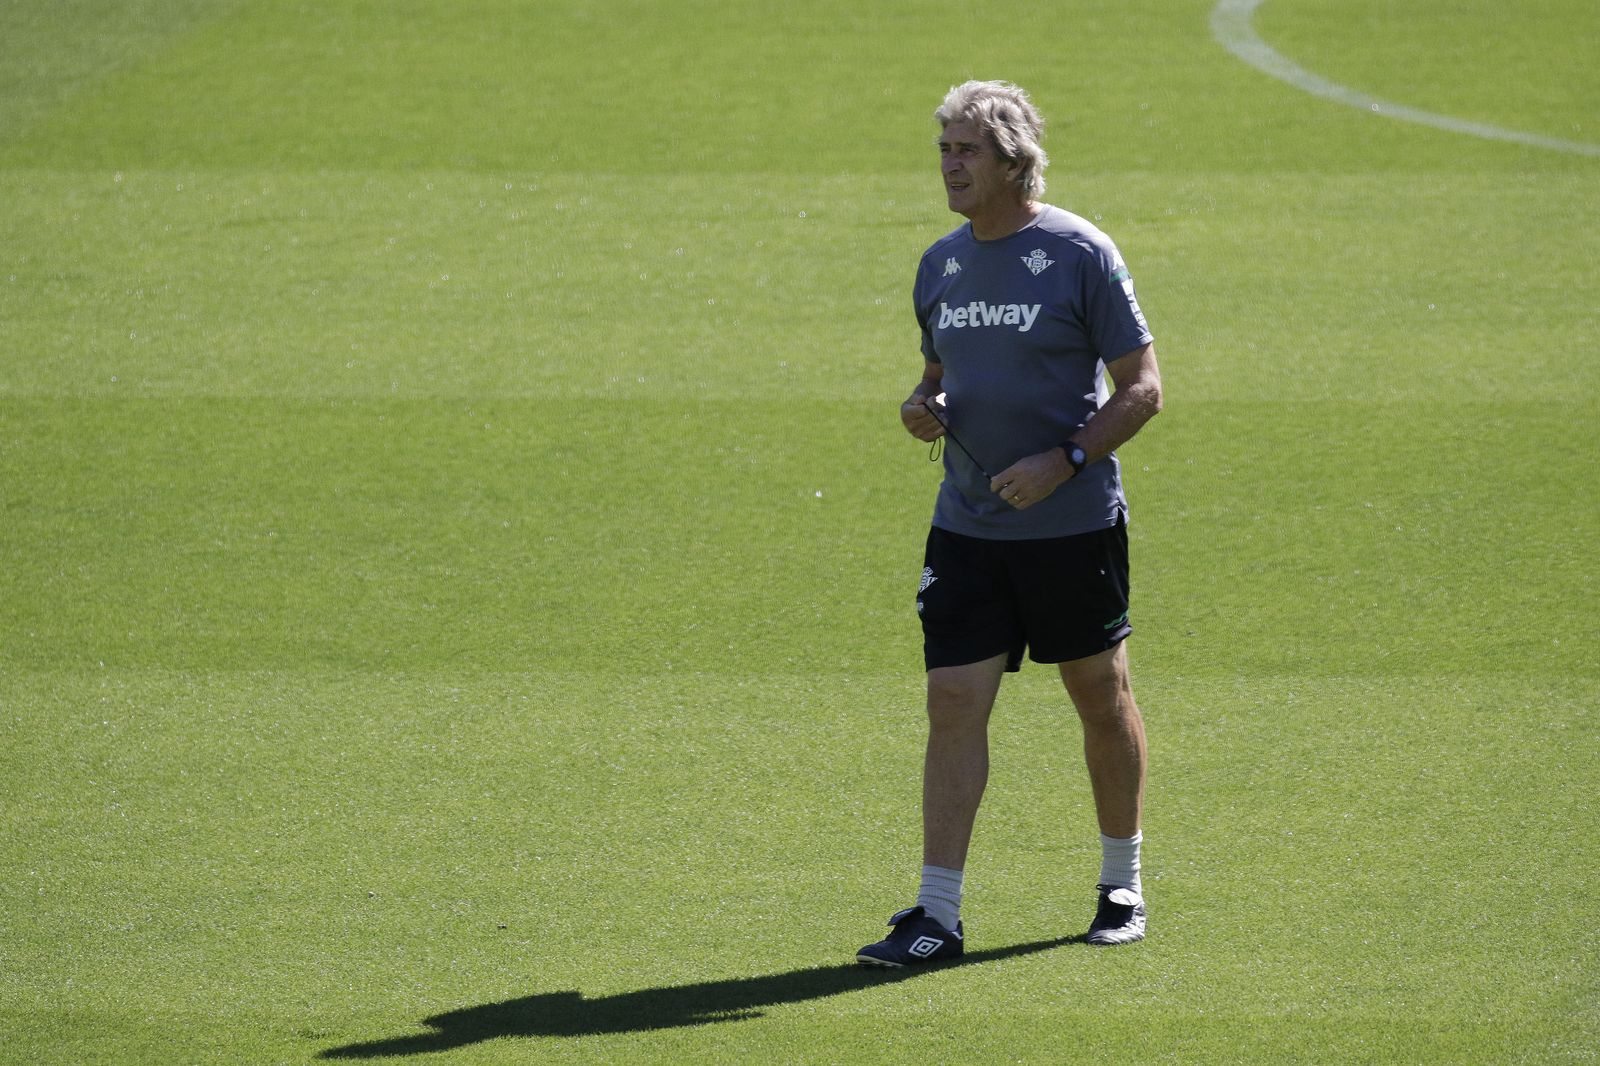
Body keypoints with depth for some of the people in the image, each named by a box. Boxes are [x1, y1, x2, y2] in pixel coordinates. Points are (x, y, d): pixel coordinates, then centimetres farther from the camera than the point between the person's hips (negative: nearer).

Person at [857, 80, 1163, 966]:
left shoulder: (1080, 254, -9)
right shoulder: (941, 265, 8)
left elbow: (1141, 387, -8)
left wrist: (1063, 461, -20)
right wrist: (921, 407, -2)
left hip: (1073, 526, -4)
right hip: (966, 528, 4)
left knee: (1102, 700, 9)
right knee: (953, 705, -5)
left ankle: (1122, 885, 26)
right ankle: (937, 916, -5)